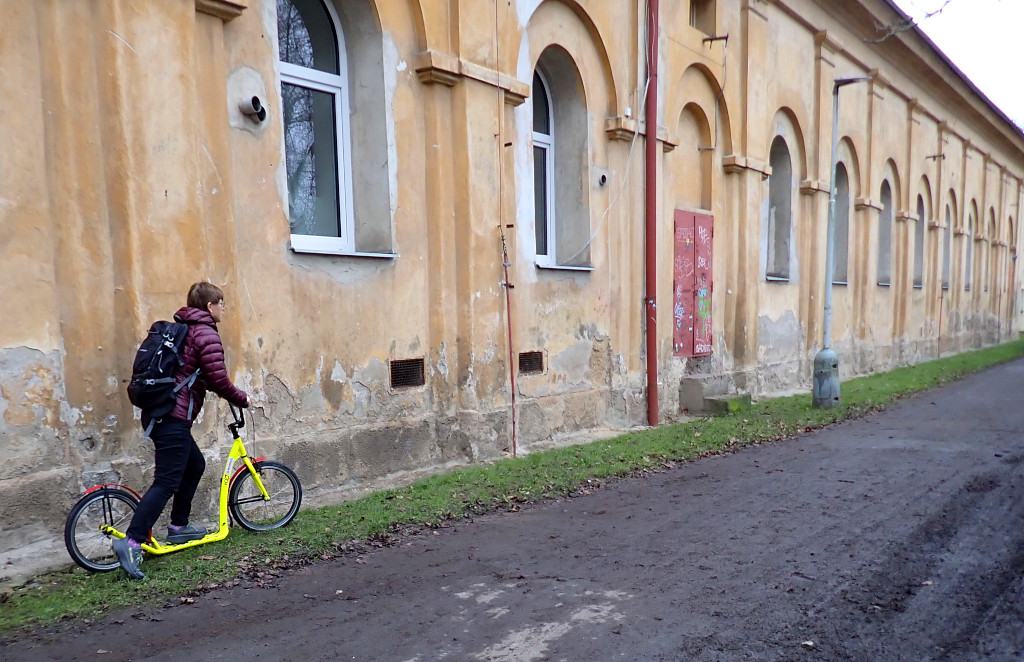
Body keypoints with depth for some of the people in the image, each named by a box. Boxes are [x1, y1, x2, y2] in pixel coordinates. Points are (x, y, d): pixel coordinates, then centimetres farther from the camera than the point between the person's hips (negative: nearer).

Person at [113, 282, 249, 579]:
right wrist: (241, 399, 3)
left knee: (195, 465, 22)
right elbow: (218, 381, -14)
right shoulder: (206, 334, -10)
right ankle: (132, 542, -15)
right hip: (174, 418, -10)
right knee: (166, 482, -10)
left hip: (157, 413, 10)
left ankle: (178, 527, 28)